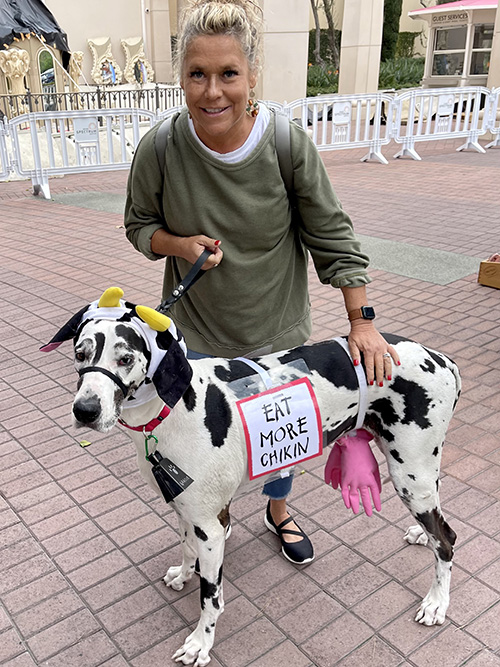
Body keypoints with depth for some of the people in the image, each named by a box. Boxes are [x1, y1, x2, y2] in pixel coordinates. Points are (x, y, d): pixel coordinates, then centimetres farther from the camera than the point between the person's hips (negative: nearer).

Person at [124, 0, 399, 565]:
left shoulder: (290, 145, -18)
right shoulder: (159, 148, -16)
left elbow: (332, 236, -10)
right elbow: (139, 225, 0)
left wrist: (361, 321, -12)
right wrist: (179, 244, -21)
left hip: (279, 333, 0)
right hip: (198, 334, 0)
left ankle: (279, 510, 53)